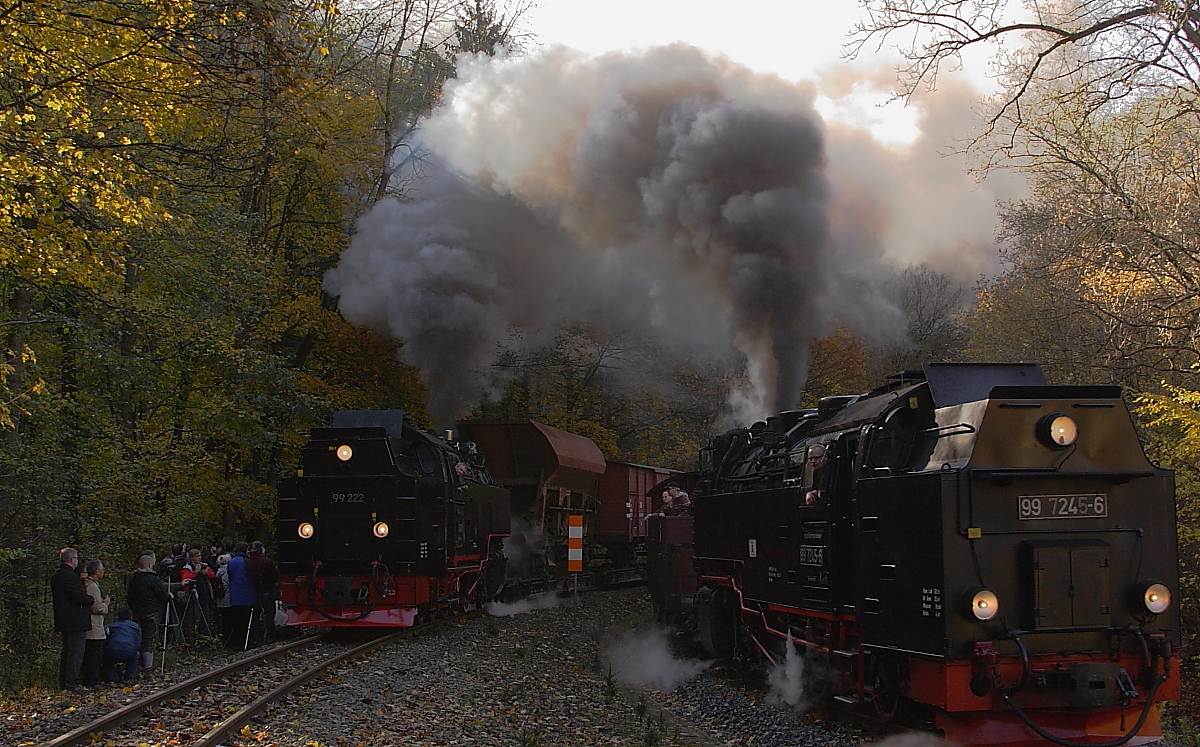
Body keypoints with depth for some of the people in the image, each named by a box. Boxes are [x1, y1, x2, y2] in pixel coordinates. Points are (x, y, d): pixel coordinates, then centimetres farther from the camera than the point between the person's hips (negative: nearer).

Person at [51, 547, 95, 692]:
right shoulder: (71, 577, -18)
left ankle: (63, 683, 21)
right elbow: (81, 597, -24)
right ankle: (71, 684, -8)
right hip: (76, 621, -10)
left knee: (67, 652, 16)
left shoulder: (57, 577, 13)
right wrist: (91, 598, -2)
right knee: (76, 653, -7)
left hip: (64, 621, 10)